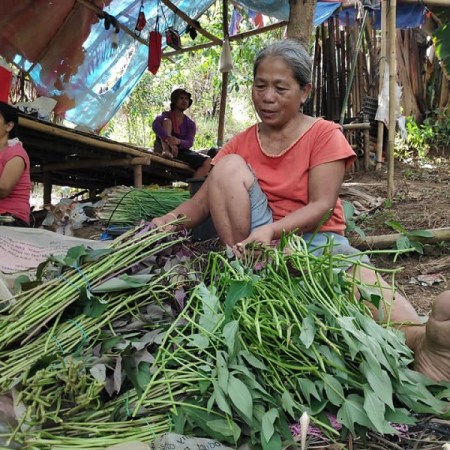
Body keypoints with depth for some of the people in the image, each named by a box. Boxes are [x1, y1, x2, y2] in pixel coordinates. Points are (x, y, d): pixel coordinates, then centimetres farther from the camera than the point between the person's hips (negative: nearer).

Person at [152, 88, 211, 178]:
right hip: (164, 148, -3)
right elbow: (155, 125, -24)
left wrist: (178, 141, -35)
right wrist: (169, 140, -42)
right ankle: (166, 150, -42)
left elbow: (189, 143, -10)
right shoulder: (166, 115, 1)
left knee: (207, 161, -20)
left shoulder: (190, 123, 9)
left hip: (181, 151, 3)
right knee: (166, 121, -20)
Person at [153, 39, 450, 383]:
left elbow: (322, 207, -12)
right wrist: (170, 221, -20)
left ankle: (419, 336, -66)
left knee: (354, 271, -38)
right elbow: (204, 199, 3)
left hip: (315, 237, -3)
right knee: (230, 166, -16)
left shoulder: (324, 134, 0)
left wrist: (272, 229, -30)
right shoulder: (241, 144, 11)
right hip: (256, 240, 3)